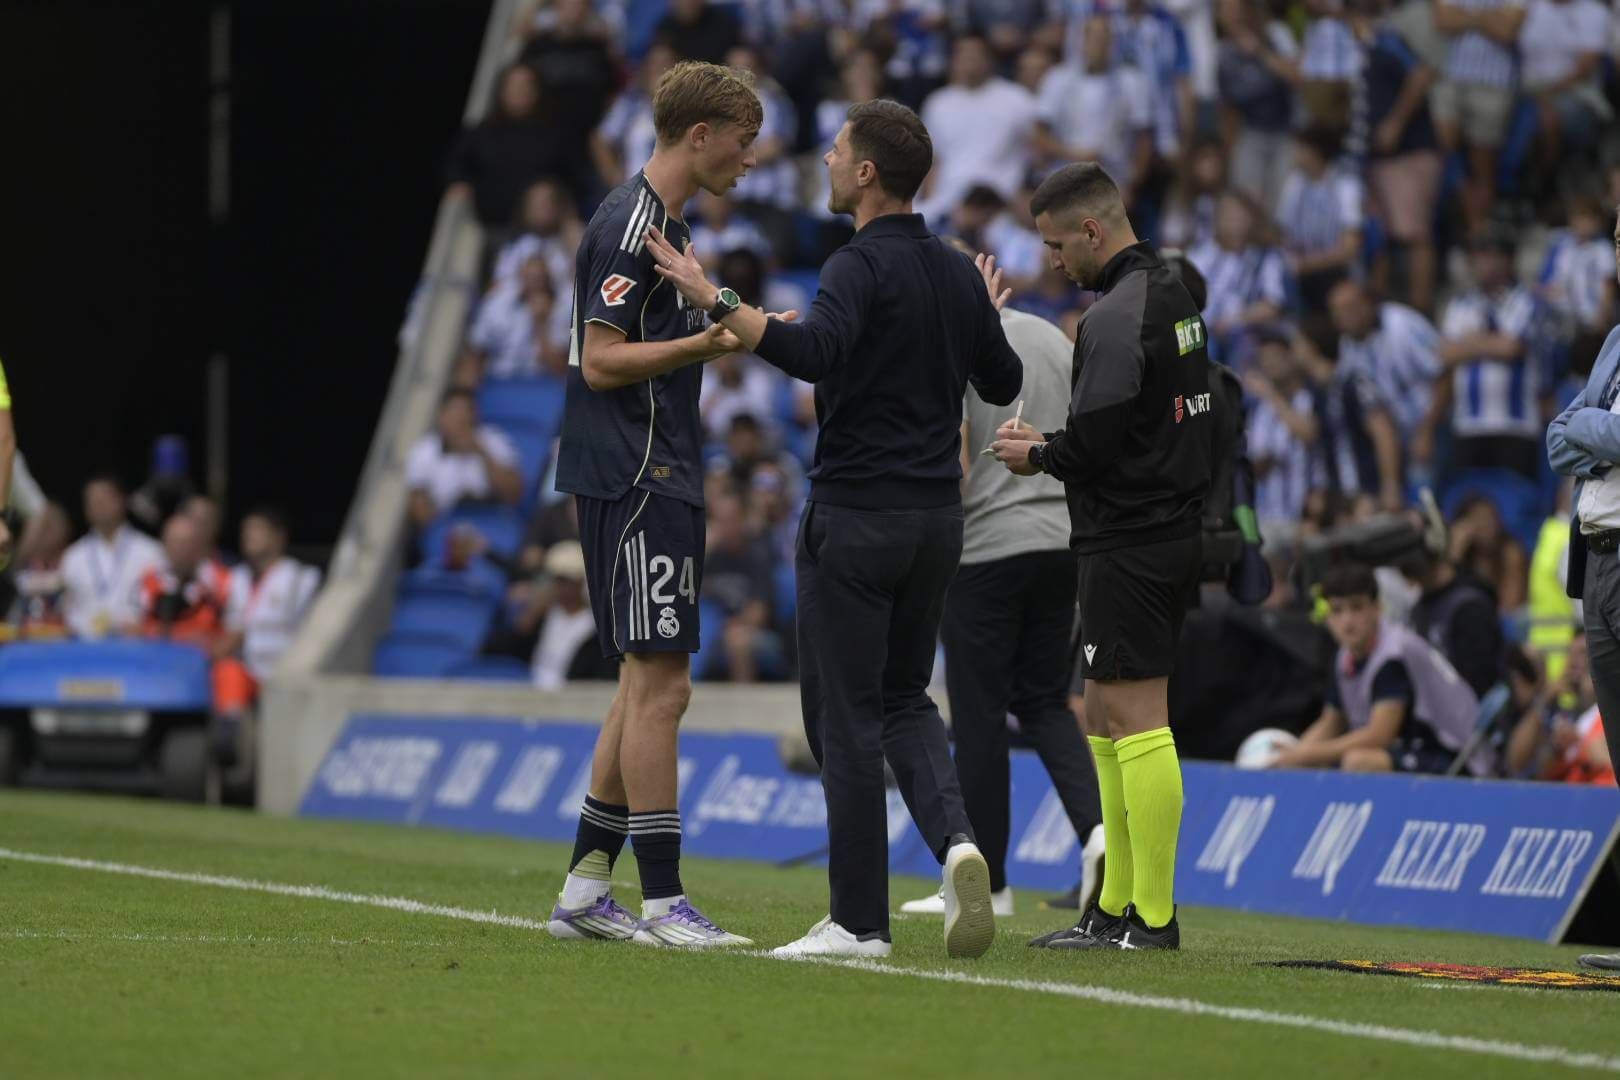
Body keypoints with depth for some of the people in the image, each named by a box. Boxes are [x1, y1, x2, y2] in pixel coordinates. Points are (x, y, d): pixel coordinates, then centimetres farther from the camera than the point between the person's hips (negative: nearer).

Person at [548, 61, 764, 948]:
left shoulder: (660, 223, 17)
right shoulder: (629, 224, -14)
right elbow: (600, 361, -19)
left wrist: (742, 334, 18)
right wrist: (708, 342, -27)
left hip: (656, 482, 11)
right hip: (636, 482, -11)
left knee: (646, 685, 12)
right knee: (659, 684, -9)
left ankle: (585, 890, 15)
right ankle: (662, 903, -8)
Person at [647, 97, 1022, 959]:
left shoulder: (863, 266, -14)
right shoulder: (956, 273, 9)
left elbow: (814, 352, -34)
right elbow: (1003, 384, 19)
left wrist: (715, 301, -32)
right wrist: (985, 318, 38)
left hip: (856, 516, -7)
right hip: (937, 516, 7)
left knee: (845, 713, 0)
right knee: (904, 700, 18)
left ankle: (859, 920, 2)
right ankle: (955, 840, -8)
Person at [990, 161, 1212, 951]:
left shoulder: (1117, 316, -16)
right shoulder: (1173, 296, 15)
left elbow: (1094, 446, -21)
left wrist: (1038, 456, -1)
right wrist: (1050, 444, 16)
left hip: (1128, 544, -10)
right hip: (1174, 526, 10)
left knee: (1136, 722, -9)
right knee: (1106, 719, 15)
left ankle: (1153, 917, -9)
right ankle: (1117, 906, 19)